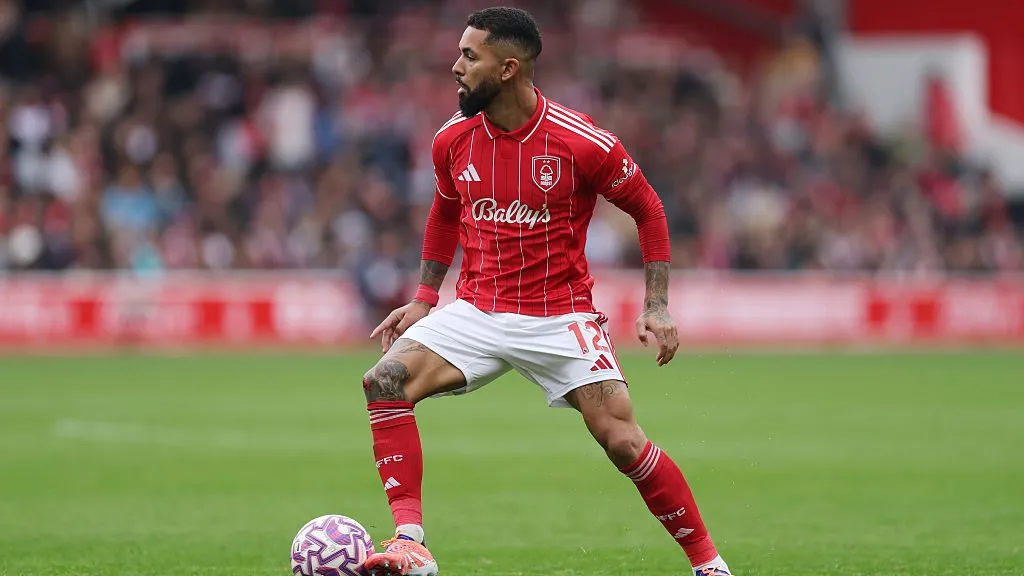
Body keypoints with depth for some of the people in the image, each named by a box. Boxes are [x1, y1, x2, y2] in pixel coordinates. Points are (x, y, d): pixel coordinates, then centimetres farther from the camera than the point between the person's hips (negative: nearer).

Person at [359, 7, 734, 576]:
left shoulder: (582, 143, -15)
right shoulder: (453, 139, -1)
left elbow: (648, 209, -1)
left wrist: (658, 306, -7)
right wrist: (424, 299, 15)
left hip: (560, 316, -4)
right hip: (476, 311, 4)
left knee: (623, 440, -13)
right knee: (386, 381, -20)